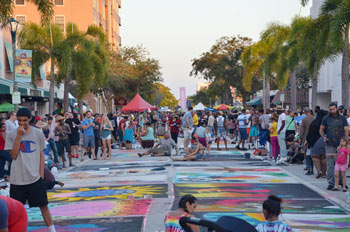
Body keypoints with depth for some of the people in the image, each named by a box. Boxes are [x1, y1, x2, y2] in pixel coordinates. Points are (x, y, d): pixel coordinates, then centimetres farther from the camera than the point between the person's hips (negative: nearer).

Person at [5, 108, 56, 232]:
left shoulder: (38, 133, 1)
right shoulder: (11, 135, -1)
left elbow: (41, 155, 6)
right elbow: (14, 155, -10)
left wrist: (41, 175, 1)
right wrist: (19, 136, -16)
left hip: (35, 178, 0)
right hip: (17, 179, 0)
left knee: (43, 205, 4)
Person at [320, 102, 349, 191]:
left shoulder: (342, 118, 5)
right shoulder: (326, 119, 6)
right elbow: (321, 129, 14)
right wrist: (324, 136, -6)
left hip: (340, 145, 1)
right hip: (330, 145, 0)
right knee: (330, 165, -4)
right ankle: (331, 183, 2)